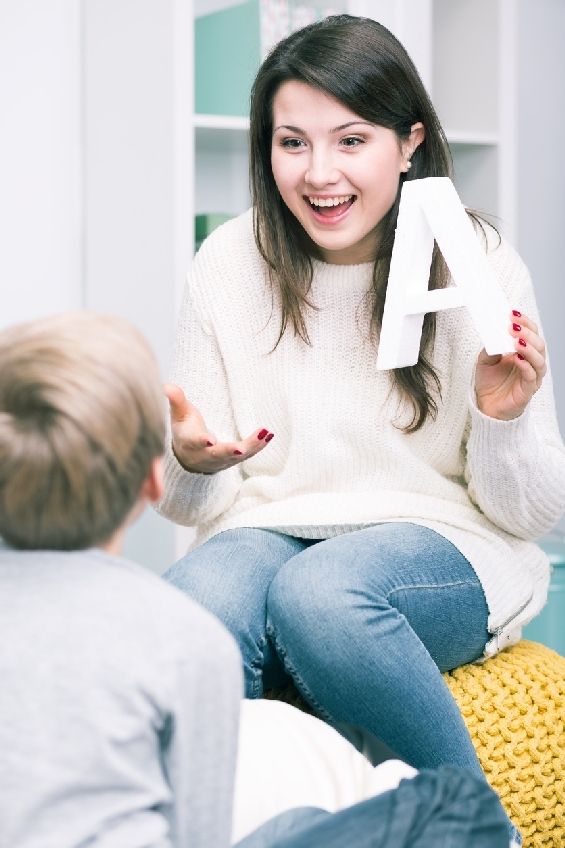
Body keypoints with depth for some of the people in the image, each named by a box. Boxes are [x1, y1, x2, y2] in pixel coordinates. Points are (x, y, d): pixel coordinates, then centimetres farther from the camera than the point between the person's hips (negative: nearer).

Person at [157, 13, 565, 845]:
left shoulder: (479, 267, -7)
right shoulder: (229, 266, -2)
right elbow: (189, 504, 5)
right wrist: (192, 463, -19)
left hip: (446, 550, -1)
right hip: (268, 532, 1)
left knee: (321, 591, -35)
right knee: (190, 611, -33)